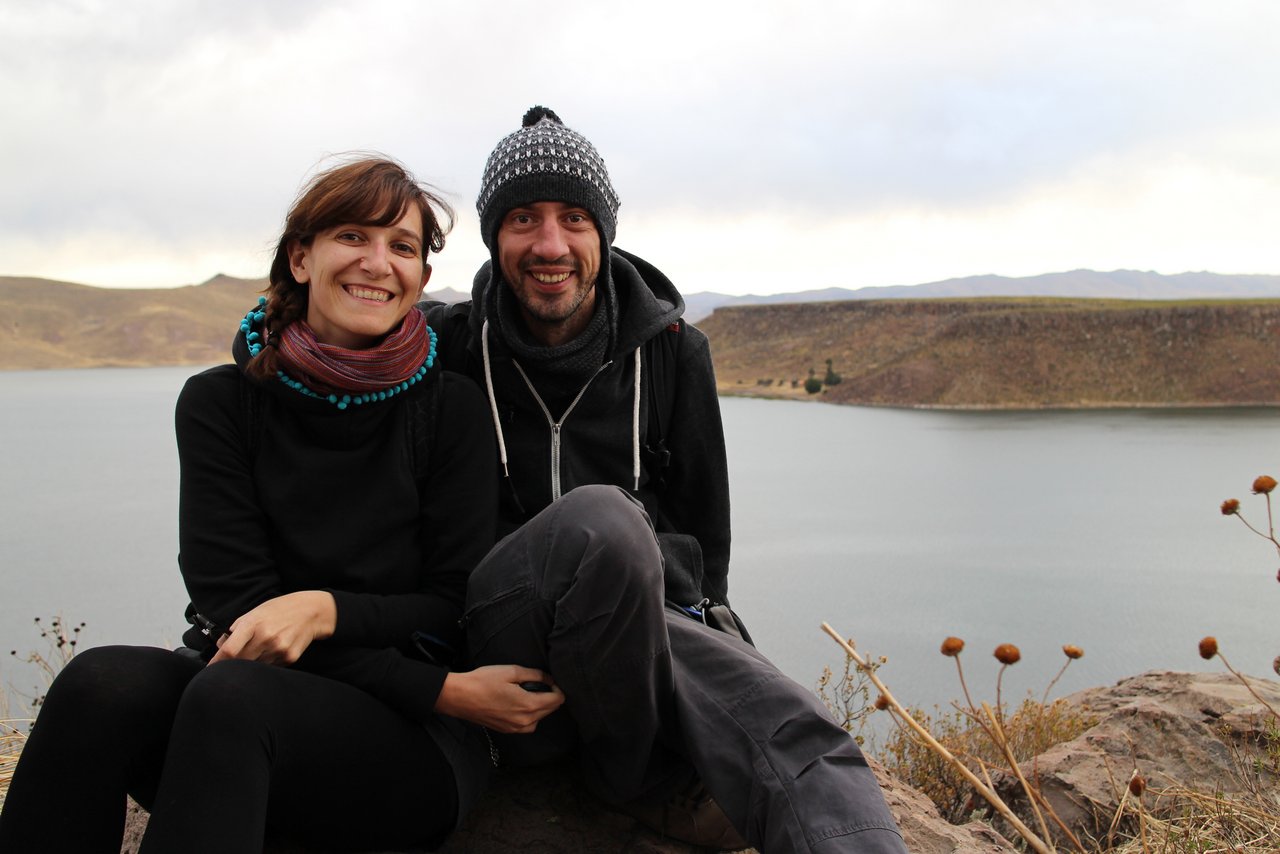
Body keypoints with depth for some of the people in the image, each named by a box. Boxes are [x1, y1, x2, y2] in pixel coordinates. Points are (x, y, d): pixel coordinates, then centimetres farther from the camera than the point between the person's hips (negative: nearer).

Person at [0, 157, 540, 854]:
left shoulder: (452, 407, 2)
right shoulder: (221, 402, 4)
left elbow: (459, 606, 0)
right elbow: (233, 601, -6)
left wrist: (326, 609, -21)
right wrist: (442, 691, -16)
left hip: (411, 746, -1)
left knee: (232, 693, -33)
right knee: (104, 680, -30)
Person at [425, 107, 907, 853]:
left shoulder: (672, 349, 5)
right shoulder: (450, 347, 1)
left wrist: (699, 629, 7)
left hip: (650, 627, 2)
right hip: (505, 645, -1)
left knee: (797, 744, -30)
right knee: (601, 519, -35)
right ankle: (638, 774, -11)